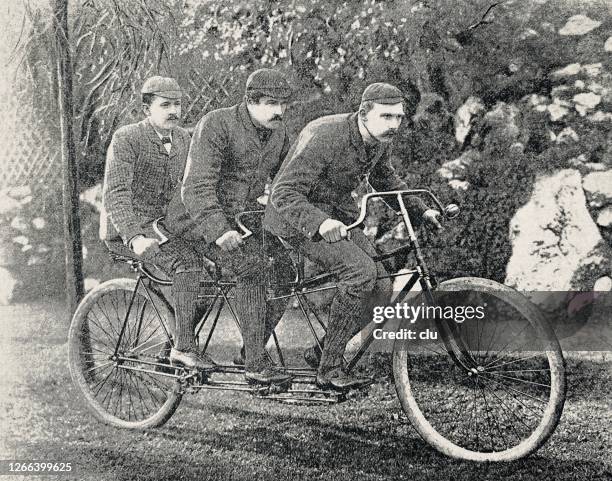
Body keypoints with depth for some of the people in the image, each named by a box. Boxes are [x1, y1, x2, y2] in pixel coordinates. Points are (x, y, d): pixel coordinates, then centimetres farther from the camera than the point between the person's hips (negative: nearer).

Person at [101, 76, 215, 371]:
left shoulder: (182, 140, 9)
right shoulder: (126, 139, -12)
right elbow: (115, 194, -22)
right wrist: (135, 237, -37)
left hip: (163, 223, 7)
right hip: (126, 230, -7)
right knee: (188, 259, -31)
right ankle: (184, 348, -24)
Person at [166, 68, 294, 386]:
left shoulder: (278, 133, 5)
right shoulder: (216, 125, -17)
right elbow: (198, 187, -26)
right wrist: (219, 231, -38)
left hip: (247, 219, 7)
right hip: (203, 218, -7)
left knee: (287, 263, -13)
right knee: (252, 264, -30)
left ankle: (254, 349, 0)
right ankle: (256, 364, -25)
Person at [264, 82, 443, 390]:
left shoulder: (381, 140, -3)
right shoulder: (324, 137, -27)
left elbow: (385, 179, 20)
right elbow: (283, 194, -31)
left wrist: (420, 210, 9)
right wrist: (320, 222, -47)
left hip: (338, 214, 8)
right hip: (301, 217, -8)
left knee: (381, 288, -8)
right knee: (361, 269, -28)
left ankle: (325, 351, 10)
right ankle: (329, 368, -19)